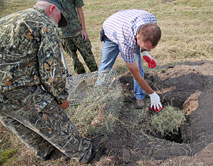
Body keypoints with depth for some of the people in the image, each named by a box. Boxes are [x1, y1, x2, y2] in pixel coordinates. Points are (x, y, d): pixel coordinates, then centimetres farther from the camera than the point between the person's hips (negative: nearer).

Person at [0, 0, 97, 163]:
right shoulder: (46, 24, -5)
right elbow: (51, 67, -13)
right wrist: (62, 97, 2)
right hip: (19, 91, -8)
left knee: (24, 128, 27)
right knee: (56, 125, 11)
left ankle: (45, 150, 51)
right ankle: (83, 152, 32)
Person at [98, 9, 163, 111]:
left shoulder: (152, 20, -35)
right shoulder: (127, 42, -48)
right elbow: (136, 74, -35)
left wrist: (145, 52, -14)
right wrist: (152, 94, -25)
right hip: (111, 34, -3)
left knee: (137, 65, -8)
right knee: (105, 67, 3)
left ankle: (139, 97, 5)